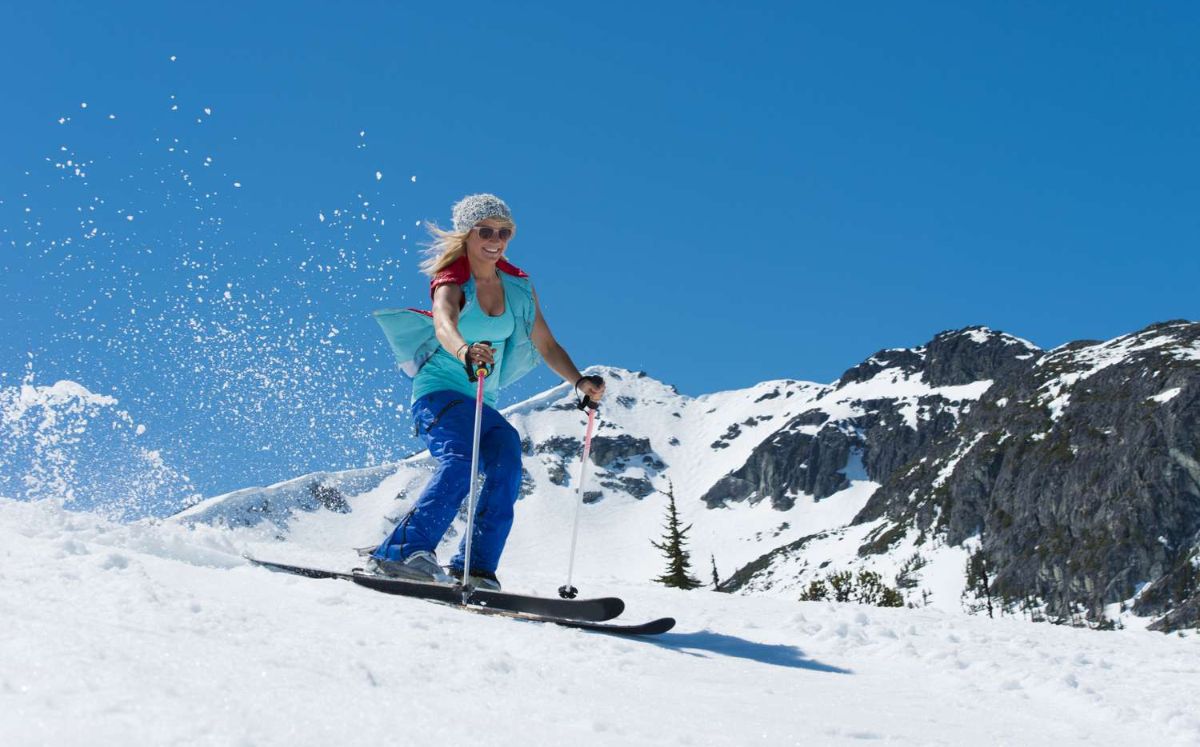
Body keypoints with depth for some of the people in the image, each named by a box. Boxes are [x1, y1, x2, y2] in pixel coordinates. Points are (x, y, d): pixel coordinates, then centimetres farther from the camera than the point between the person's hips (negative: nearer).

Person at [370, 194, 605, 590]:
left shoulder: (518, 286, 6)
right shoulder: (451, 284, -11)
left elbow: (546, 344, 9)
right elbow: (444, 325, -34)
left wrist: (578, 381, -7)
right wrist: (465, 351, -56)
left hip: (483, 403, 5)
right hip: (439, 391, -5)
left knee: (506, 464, -21)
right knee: (460, 462, -31)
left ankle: (474, 569, -23)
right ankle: (403, 551, -34)